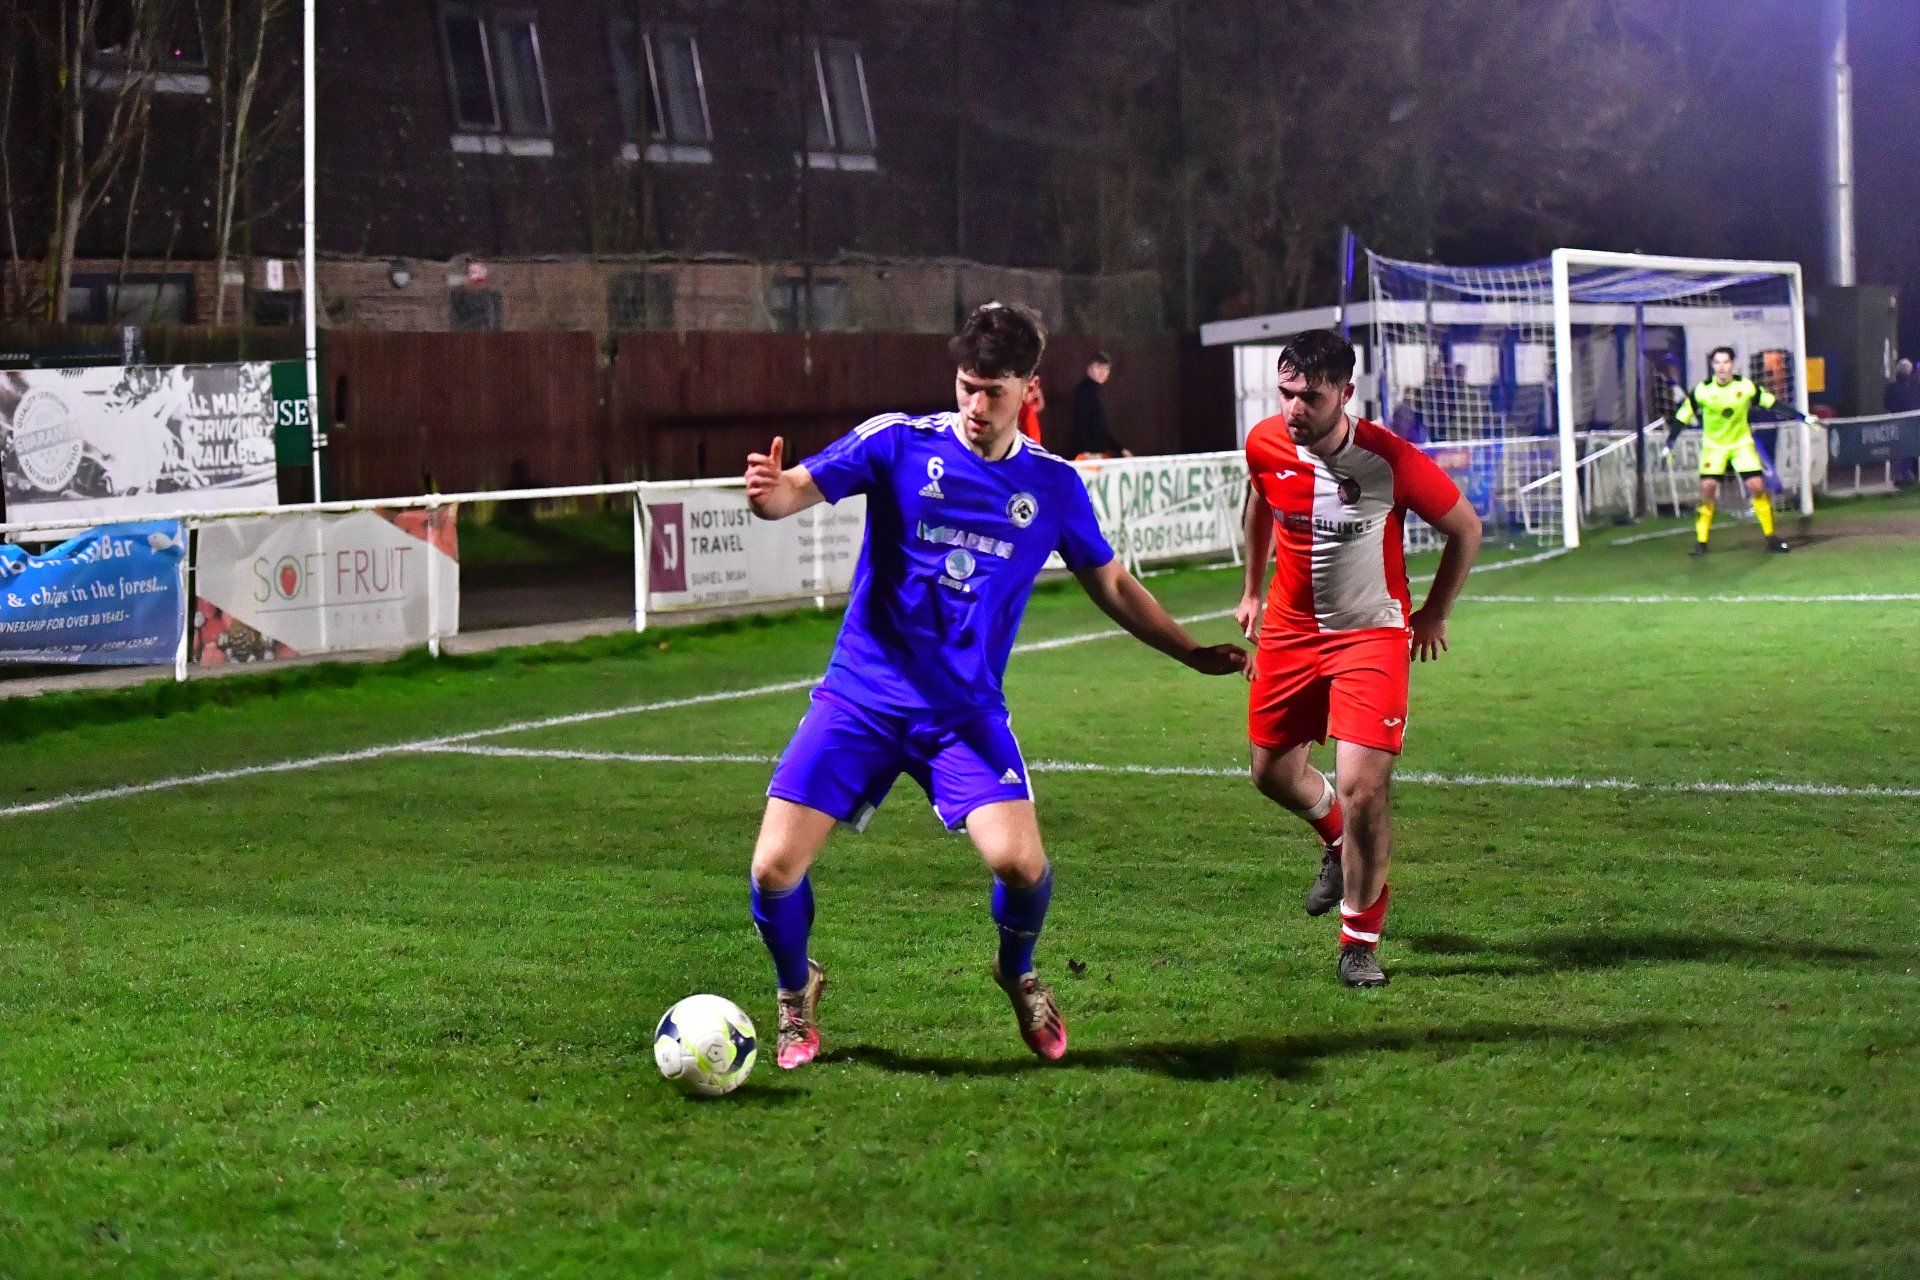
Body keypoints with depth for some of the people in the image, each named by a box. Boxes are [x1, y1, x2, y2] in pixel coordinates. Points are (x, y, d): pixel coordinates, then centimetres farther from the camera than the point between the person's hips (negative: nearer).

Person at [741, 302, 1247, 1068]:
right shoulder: (898, 443, -4)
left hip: (966, 711, 1)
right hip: (860, 698, -1)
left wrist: (1194, 654, 10)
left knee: (1020, 862, -21)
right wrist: (768, 493, -40)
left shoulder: (1053, 486, 4)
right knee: (775, 867, -13)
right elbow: (798, 489, -16)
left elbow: (1112, 586, 17)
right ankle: (797, 992, 22)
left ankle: (1018, 977, 15)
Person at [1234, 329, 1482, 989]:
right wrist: (1253, 588, 21)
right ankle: (1338, 841, 50)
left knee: (1363, 790, -14)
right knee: (1274, 772, 15)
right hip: (1288, 629, 5)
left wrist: (1434, 615, 3)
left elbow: (1466, 528, -6)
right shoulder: (1265, 445, -11)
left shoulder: (1388, 459, -23)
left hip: (1372, 633, -4)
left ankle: (1360, 943, 5)